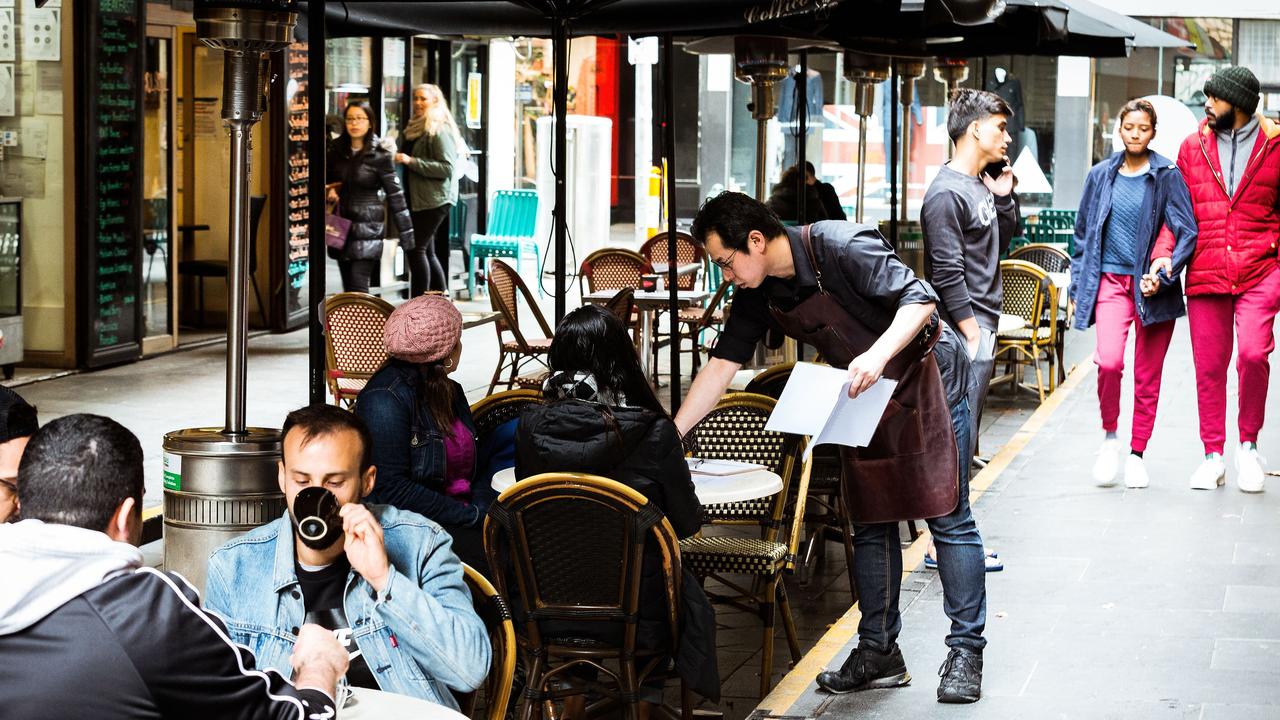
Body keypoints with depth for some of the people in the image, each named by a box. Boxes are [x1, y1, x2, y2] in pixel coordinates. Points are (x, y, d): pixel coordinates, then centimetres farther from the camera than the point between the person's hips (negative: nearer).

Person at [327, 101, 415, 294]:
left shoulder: (379, 155, -8)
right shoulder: (337, 150, 6)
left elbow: (395, 195, -7)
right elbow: (328, 180, 23)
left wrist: (406, 235, -9)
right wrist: (330, 191, -1)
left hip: (367, 227, -5)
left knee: (358, 285, -13)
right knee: (348, 287, 9)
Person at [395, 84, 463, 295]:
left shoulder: (440, 130, -11)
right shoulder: (416, 128, 17)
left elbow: (447, 167, -19)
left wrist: (411, 161, -21)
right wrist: (401, 159, 13)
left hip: (434, 200, -10)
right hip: (418, 199, 10)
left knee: (416, 249, -12)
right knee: (428, 252, 11)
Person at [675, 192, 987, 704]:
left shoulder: (842, 247, -28)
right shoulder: (758, 293, -5)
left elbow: (920, 298, -28)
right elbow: (723, 363, 0)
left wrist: (878, 354, -43)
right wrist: (671, 432, -5)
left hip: (928, 377, -7)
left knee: (948, 518, -5)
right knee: (869, 522, 7)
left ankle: (966, 652, 1)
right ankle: (879, 652, 15)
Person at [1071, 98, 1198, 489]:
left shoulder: (1168, 175, 0)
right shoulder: (1101, 175, 9)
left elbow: (1187, 233, -3)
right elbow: (1084, 234, 16)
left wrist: (1164, 274, -15)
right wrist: (1078, 289, 13)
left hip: (1152, 286, -1)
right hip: (1111, 280, 1)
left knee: (1147, 376, 3)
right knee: (1109, 361, -19)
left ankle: (1137, 455, 17)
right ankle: (1110, 436, 3)